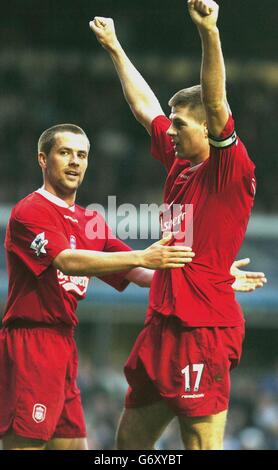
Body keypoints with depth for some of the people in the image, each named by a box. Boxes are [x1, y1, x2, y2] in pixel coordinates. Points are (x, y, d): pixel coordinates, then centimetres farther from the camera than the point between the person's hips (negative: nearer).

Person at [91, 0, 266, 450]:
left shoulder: (229, 169, -9)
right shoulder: (180, 163, 13)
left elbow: (216, 104, -24)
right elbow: (145, 106, 26)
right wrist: (114, 48, 35)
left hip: (204, 330, -9)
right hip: (163, 326, 9)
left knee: (203, 445, -10)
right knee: (129, 440, 13)